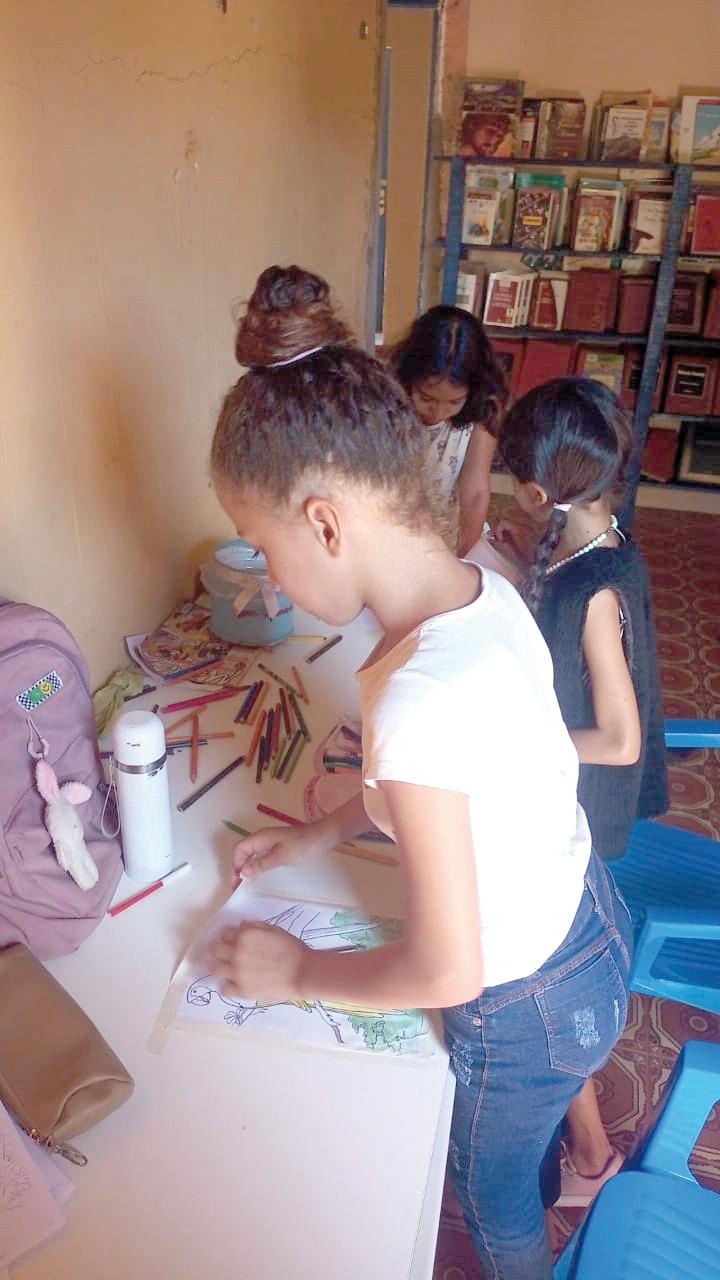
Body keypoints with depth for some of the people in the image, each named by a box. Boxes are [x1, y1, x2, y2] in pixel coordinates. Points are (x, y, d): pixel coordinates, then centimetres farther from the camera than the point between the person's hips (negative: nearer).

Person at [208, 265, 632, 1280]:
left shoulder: (419, 698, -39)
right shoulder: (483, 586, -13)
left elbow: (448, 972, -29)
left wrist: (297, 972, -13)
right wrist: (320, 836, 5)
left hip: (526, 1006, -7)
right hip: (591, 920, 7)